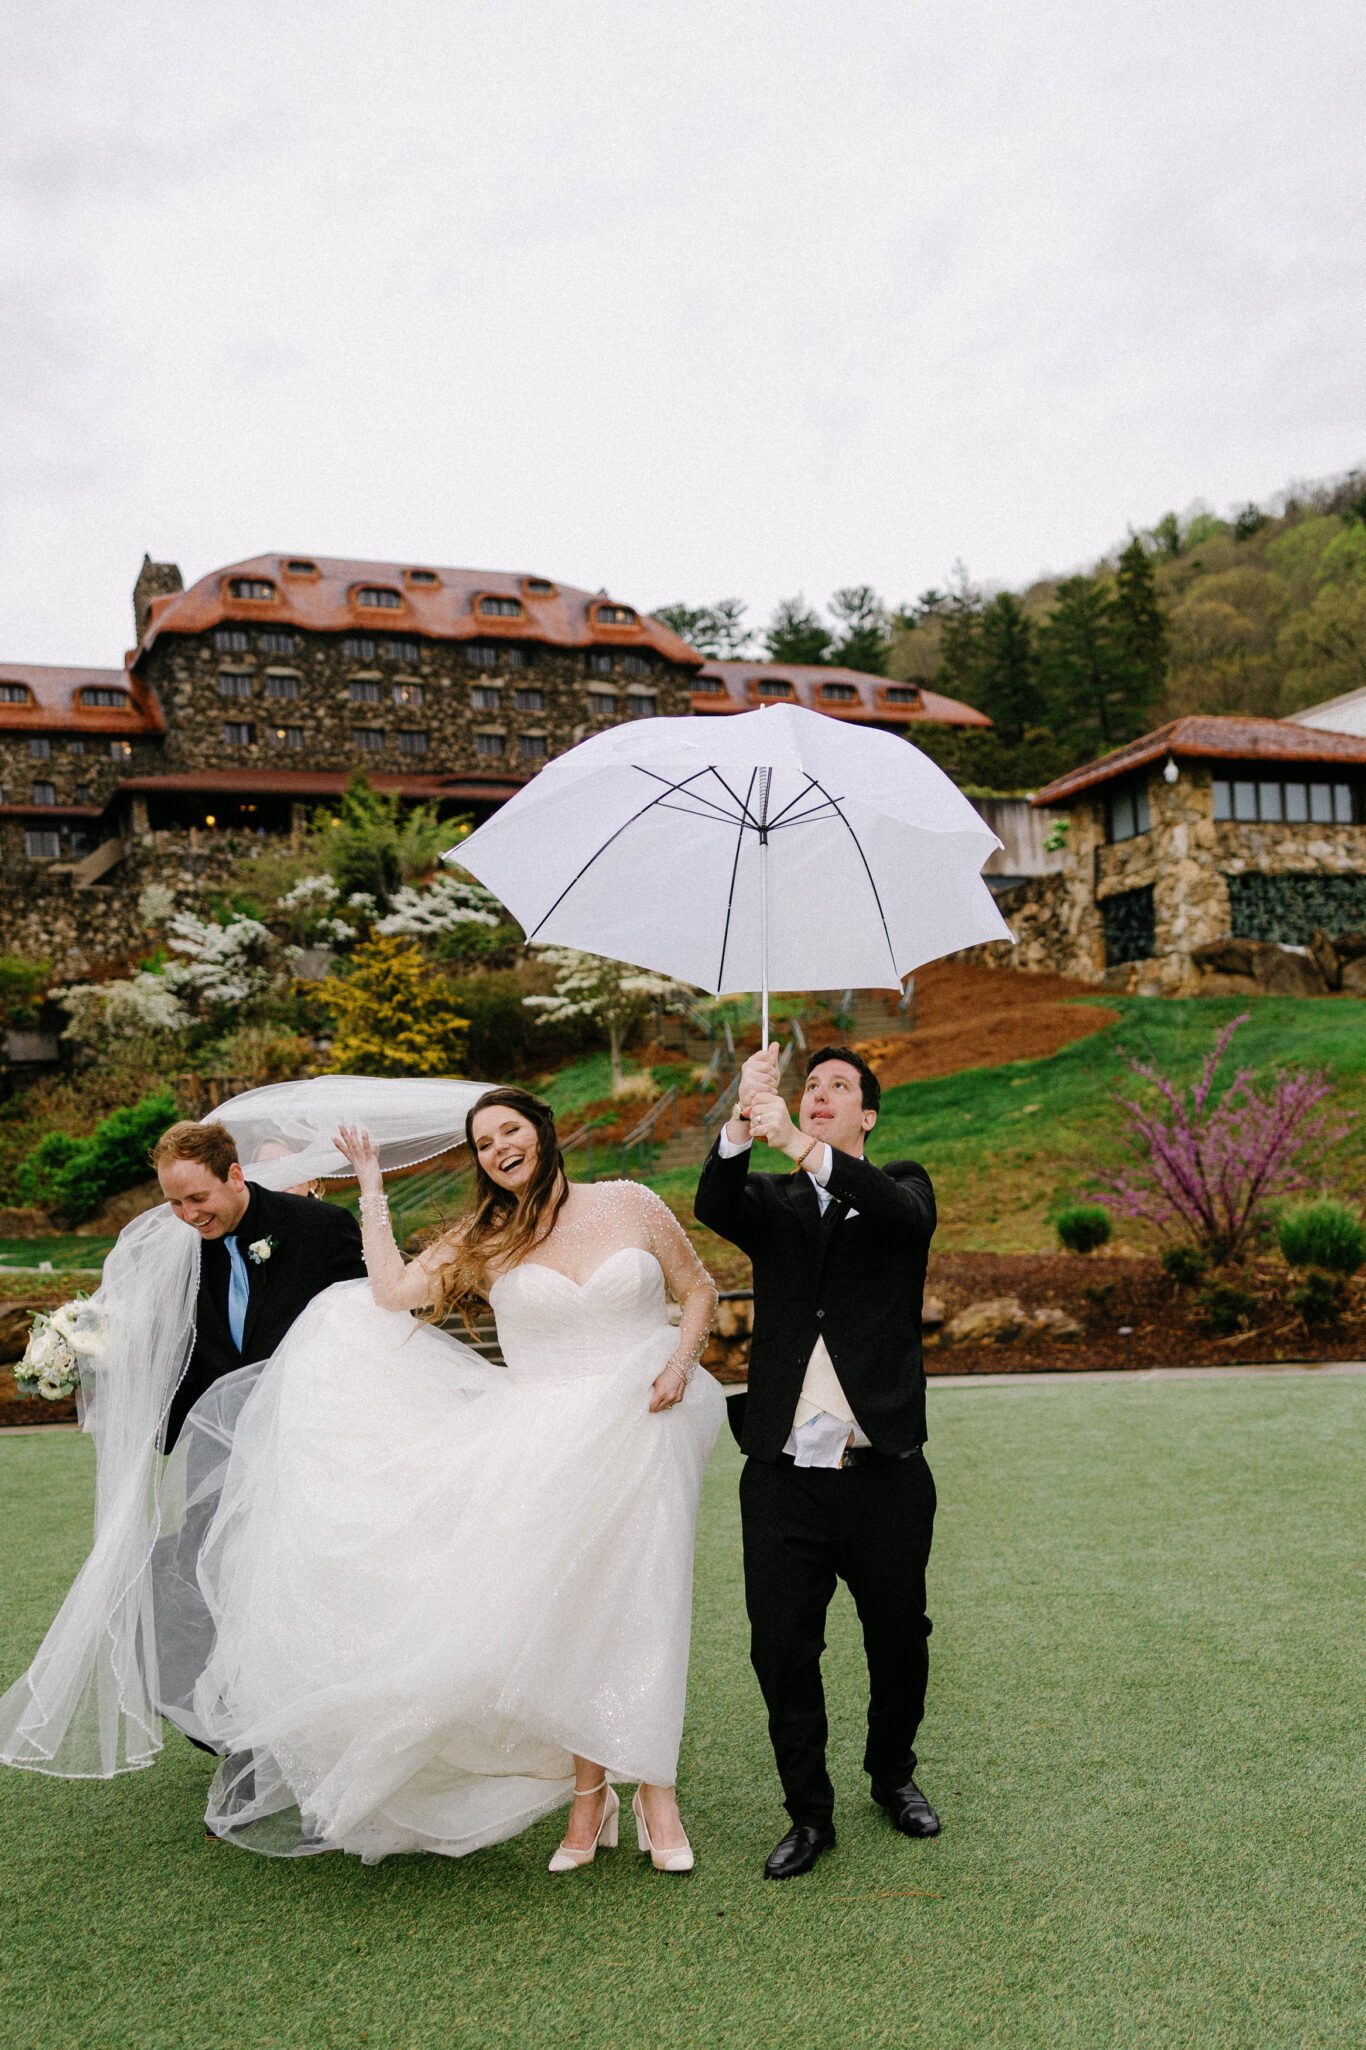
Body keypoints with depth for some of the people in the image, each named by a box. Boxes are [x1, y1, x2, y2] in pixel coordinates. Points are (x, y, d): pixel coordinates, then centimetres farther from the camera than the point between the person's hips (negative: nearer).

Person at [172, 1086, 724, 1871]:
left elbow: (699, 1290, 11)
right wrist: (372, 1187, 3)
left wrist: (681, 1358, -7)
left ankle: (656, 1795, 8)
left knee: (640, 1609, -4)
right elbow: (393, 1291, -5)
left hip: (642, 1432, -1)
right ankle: (588, 1794, 15)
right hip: (547, 1446, 2)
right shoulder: (484, 1242, 7)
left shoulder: (631, 1205, 3)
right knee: (563, 1613, 0)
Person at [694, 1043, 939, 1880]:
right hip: (784, 1475, 1)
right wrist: (744, 1121, -32)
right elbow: (714, 1206, -12)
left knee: (899, 1639, 14)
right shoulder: (773, 1201, 10)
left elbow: (906, 1212, -19)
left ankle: (894, 1775, 40)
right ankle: (810, 1812, 23)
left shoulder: (901, 1186, 6)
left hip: (884, 1474, -1)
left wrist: (801, 1146, -34)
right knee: (782, 1648, 4)